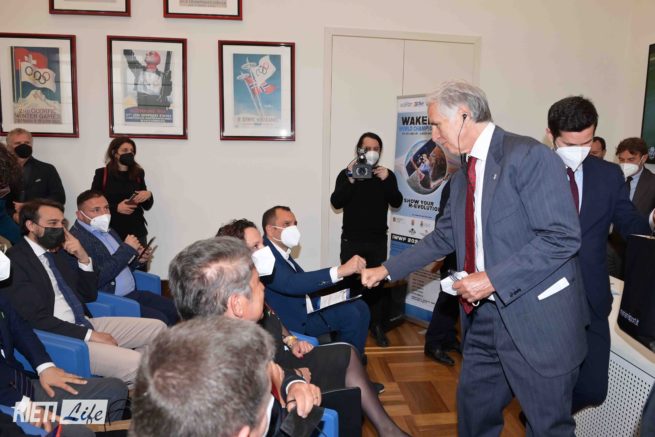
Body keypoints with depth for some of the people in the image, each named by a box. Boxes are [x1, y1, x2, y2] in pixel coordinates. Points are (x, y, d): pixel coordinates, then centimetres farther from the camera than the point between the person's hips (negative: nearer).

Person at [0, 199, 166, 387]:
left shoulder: (60, 250, 11)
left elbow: (89, 295, 14)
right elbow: (36, 318, -17)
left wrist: (83, 258, -2)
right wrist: (90, 335, -17)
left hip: (85, 323, 8)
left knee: (157, 328, 0)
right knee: (136, 364, -24)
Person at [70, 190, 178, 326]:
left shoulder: (108, 231, 14)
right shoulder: (76, 238, -14)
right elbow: (96, 279, -23)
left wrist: (137, 259, 3)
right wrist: (127, 249, -19)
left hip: (132, 293, 9)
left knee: (174, 309, -3)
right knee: (160, 320, -21)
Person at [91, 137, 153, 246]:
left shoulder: (138, 174, 9)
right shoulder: (102, 174, 1)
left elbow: (147, 206, 12)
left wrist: (148, 195, -9)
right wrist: (116, 208, -15)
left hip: (137, 232, 2)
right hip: (111, 232, -2)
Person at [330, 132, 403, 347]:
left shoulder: (387, 175, 6)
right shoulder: (346, 174, 1)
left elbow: (396, 202, -5)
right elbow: (336, 203, -11)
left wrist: (386, 181, -21)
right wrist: (351, 179, -22)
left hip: (378, 241, 1)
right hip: (352, 241, -1)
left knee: (379, 283, 0)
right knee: (350, 283, 1)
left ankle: (377, 326, 13)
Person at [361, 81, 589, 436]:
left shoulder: (529, 156, -15)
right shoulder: (462, 178, 11)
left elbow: (563, 236, -20)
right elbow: (443, 237, 19)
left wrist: (493, 279, -22)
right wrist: (388, 270, 18)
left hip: (537, 318, -7)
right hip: (484, 316, 8)